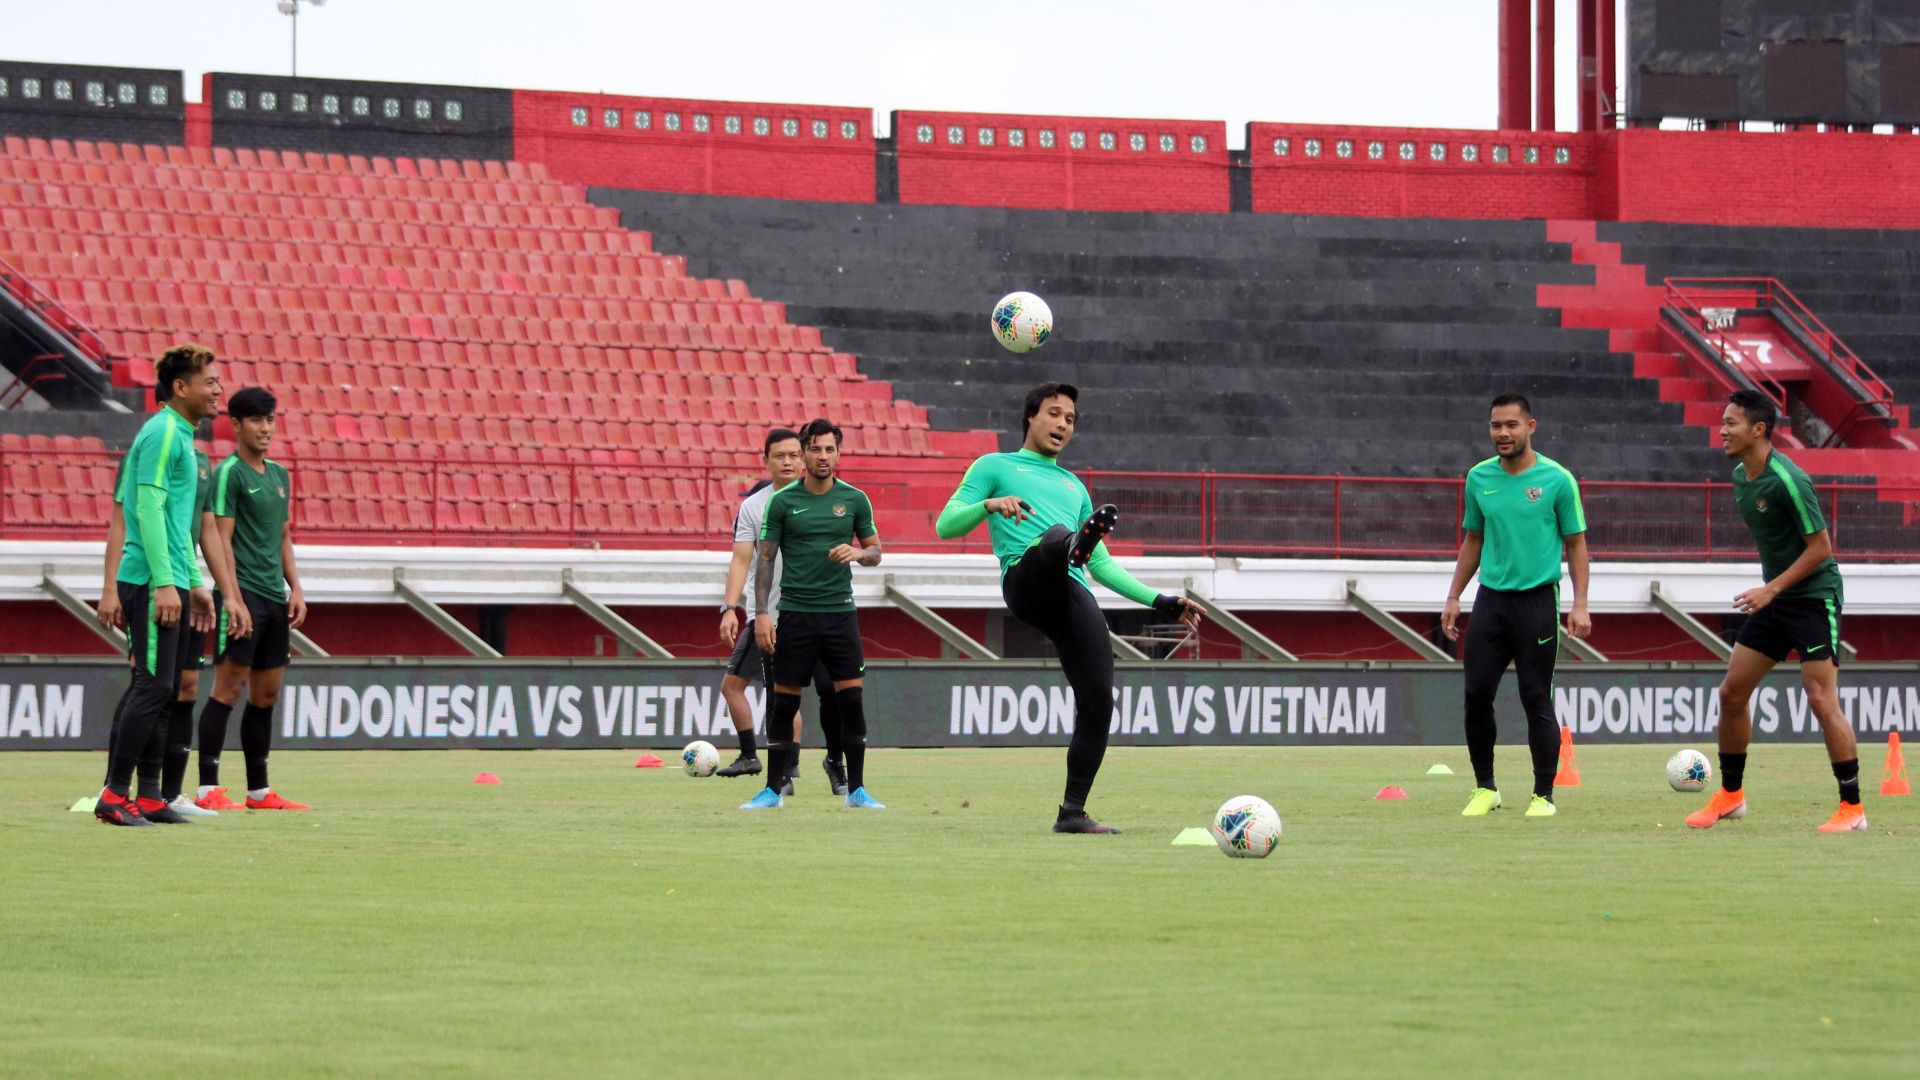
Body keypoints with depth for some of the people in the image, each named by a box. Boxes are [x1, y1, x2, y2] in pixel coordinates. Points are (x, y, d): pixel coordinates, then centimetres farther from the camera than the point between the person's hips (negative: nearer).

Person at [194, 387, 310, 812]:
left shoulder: (279, 474, 17)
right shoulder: (229, 473, -7)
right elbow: (221, 539, -12)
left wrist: (296, 589, 13)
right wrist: (233, 598, -17)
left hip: (275, 598, 8)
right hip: (244, 593, -8)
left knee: (267, 695, 9)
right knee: (229, 688, -9)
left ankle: (259, 790, 14)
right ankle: (208, 789, -9)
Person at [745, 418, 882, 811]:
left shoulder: (855, 499, 4)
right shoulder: (782, 501, 1)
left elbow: (875, 551, 11)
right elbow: (766, 558, 3)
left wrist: (858, 553, -13)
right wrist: (761, 613, -5)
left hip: (840, 612, 1)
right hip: (795, 613, -1)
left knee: (851, 700, -4)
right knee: (784, 703, 1)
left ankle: (856, 790, 5)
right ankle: (772, 790, 10)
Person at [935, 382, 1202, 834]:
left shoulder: (1073, 487, 37)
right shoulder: (995, 467, 22)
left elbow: (1102, 565, 39)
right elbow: (946, 526, 11)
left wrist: (1161, 602, 31)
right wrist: (990, 505, -9)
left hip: (1075, 594, 5)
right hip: (1027, 578, -5)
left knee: (1097, 702, -8)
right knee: (1058, 538, -38)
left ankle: (1073, 812, -1)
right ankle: (1078, 542, -76)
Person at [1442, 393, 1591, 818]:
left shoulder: (1557, 480, -4)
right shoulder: (1479, 479, 7)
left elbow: (1576, 543, 1)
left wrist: (1580, 604, -6)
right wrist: (1454, 597, 13)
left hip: (1537, 601, -4)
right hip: (1491, 599, 4)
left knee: (1536, 699, -3)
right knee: (1477, 695, 1)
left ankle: (1545, 796, 5)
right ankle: (1485, 789, 15)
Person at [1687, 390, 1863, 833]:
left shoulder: (1787, 481, -21)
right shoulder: (1740, 476, 5)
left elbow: (1820, 547, -19)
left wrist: (1772, 589, -22)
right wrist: (1770, 591, 18)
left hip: (1814, 596, -9)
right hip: (1773, 600, 9)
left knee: (1822, 699, -13)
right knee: (1732, 691, 7)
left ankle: (1852, 808, -6)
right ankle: (1730, 796, 21)